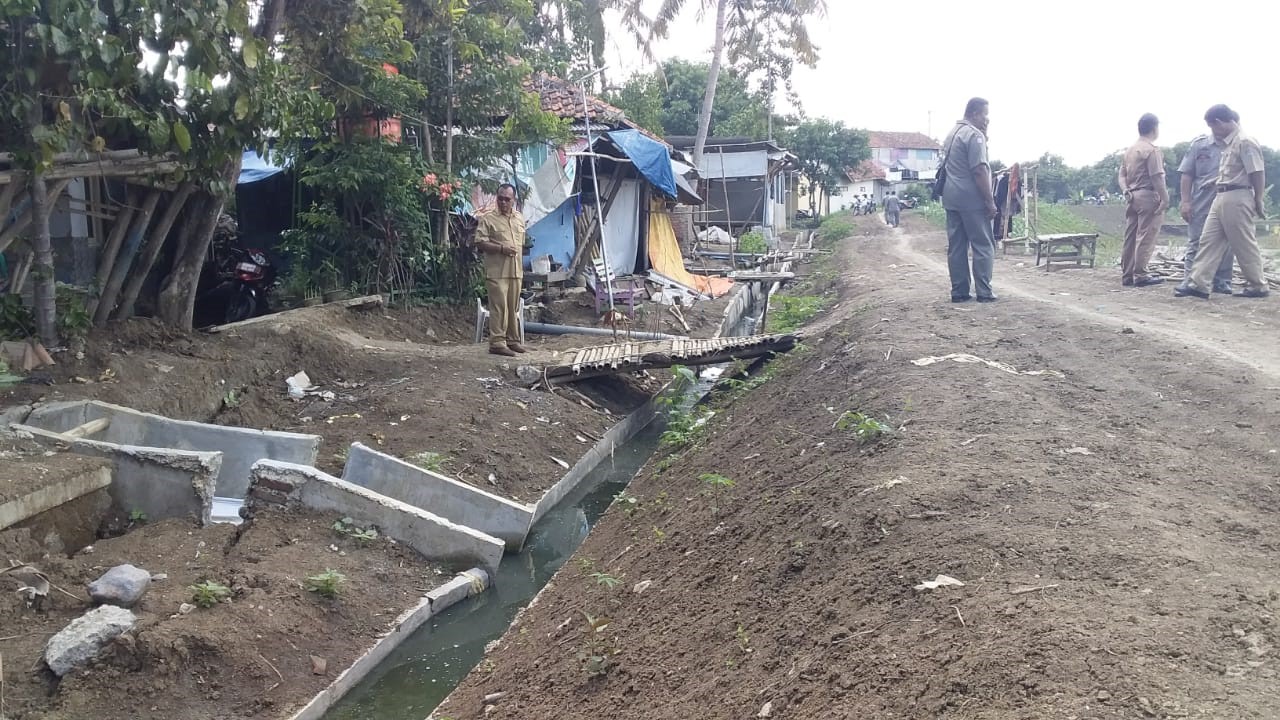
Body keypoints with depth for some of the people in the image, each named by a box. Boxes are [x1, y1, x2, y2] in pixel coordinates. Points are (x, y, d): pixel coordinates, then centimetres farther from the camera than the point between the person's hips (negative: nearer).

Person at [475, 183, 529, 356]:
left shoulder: (520, 218, 15)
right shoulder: (488, 218, -4)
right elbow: (480, 243, -10)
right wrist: (501, 248, -19)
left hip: (515, 270, 6)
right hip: (497, 271, -6)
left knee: (514, 308, 10)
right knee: (499, 307, -8)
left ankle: (513, 340, 19)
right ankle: (496, 343, -5)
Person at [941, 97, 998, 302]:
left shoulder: (953, 133, 18)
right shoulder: (974, 135, -11)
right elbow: (979, 171, -18)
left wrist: (984, 136, 16)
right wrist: (990, 201, -16)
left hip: (951, 197, 9)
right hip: (971, 198, -9)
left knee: (956, 246, 7)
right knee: (983, 245, -3)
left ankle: (959, 292, 8)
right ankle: (983, 292, -3)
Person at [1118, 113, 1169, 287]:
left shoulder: (1130, 149, 15)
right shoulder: (1152, 150, -10)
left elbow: (1122, 174, 13)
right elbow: (1157, 177, -15)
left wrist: (1126, 192, 3)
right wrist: (1165, 198, -12)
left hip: (1133, 196, 8)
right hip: (1148, 196, -8)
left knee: (1130, 237, 9)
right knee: (1146, 237, -5)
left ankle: (1127, 275, 12)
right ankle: (1140, 275, -5)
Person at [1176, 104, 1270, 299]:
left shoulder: (1245, 142, -13)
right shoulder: (1229, 143, 15)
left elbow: (1258, 174, -14)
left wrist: (1258, 201, -11)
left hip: (1237, 199, -9)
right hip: (1221, 198, 9)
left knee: (1245, 245, -1)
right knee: (1209, 241, 4)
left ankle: (1258, 286, 10)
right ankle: (1198, 284, 2)